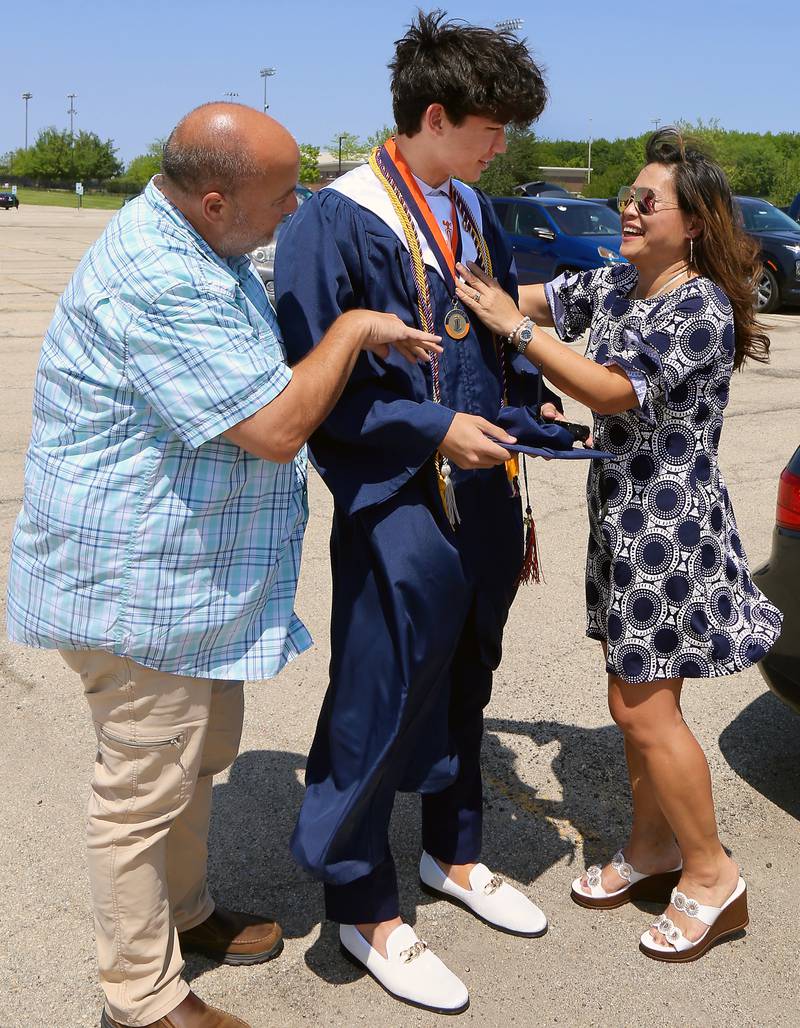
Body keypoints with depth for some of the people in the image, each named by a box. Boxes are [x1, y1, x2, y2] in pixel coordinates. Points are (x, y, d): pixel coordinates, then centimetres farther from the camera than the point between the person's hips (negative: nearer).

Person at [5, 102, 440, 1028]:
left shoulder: (194, 240, 7)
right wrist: (353, 330, -16)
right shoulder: (157, 286, -28)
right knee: (146, 786, 5)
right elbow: (275, 427, -29)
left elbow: (264, 383, 21)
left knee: (203, 750, 24)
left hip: (195, 570, 11)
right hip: (138, 579, -10)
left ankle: (183, 910, 46)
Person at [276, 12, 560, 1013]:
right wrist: (433, 429, -19)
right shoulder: (336, 220, -14)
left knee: (462, 682, 20)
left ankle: (452, 853, 42)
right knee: (383, 702, 1)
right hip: (396, 499, -8)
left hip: (482, 488, 8)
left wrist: (527, 395, 7)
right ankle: (363, 908, 22)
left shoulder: (469, 208, 9)